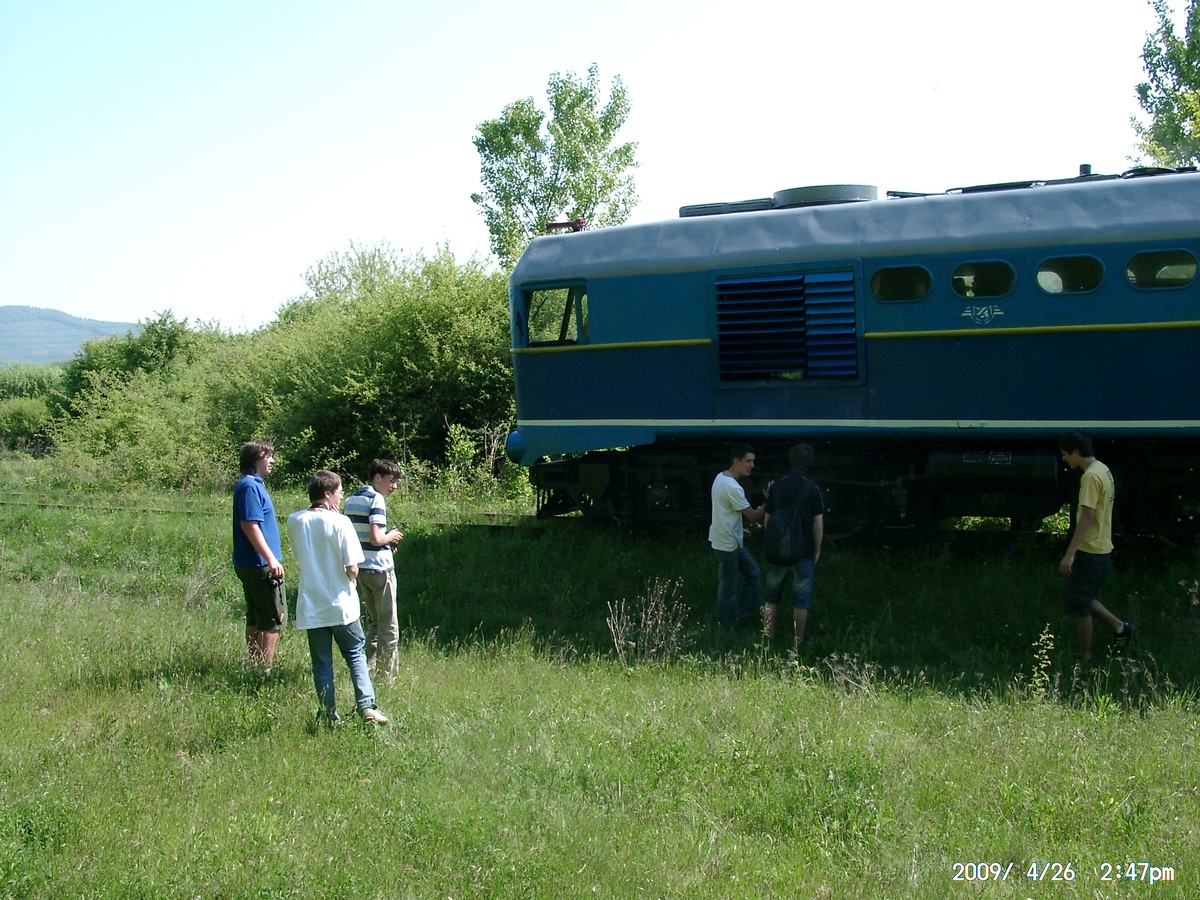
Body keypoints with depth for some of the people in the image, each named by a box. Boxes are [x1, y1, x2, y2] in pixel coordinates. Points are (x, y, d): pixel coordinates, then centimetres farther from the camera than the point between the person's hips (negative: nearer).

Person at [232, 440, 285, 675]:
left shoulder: (254, 484, 15)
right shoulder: (250, 486, -16)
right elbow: (249, 525, -23)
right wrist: (271, 559, -25)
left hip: (249, 564, 10)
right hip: (259, 564, -10)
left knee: (255, 619, 15)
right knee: (274, 619, -7)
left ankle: (255, 667, 21)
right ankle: (265, 670, -6)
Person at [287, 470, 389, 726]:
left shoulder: (294, 522, -1)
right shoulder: (340, 522, -13)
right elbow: (352, 568, -15)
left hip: (311, 607, 3)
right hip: (342, 605, -3)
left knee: (321, 663, 11)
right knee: (356, 654, 12)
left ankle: (329, 715, 11)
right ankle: (366, 706, 1)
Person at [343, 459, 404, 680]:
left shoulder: (351, 500, 10)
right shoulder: (376, 499, -14)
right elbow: (376, 538, -23)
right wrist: (391, 537, -2)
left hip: (359, 568, 8)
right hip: (379, 568, -8)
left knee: (373, 622, 20)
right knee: (389, 627, 1)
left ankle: (368, 670, 21)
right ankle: (387, 676, 4)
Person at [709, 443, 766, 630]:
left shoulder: (721, 477, 4)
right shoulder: (732, 488, -27)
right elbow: (754, 516, -22)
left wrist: (738, 528, 22)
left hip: (731, 539, 10)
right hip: (727, 544, -10)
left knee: (751, 572, 20)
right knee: (728, 587, 3)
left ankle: (745, 614, 26)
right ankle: (728, 627, 15)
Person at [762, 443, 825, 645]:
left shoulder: (777, 486, -2)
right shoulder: (813, 489, -10)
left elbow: (767, 520, 3)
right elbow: (818, 525, -9)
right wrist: (817, 550, 4)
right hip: (804, 552, -2)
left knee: (771, 596, 16)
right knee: (801, 598, 7)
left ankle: (769, 636, 21)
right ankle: (798, 641, 11)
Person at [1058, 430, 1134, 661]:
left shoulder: (1091, 476, -19)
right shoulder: (1103, 470, 11)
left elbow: (1087, 517, -25)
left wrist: (1070, 553, -26)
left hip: (1089, 551, -10)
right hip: (1102, 549, 10)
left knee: (1079, 603, 1)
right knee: (1085, 599, 20)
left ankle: (1085, 656, 9)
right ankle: (1119, 627, 16)